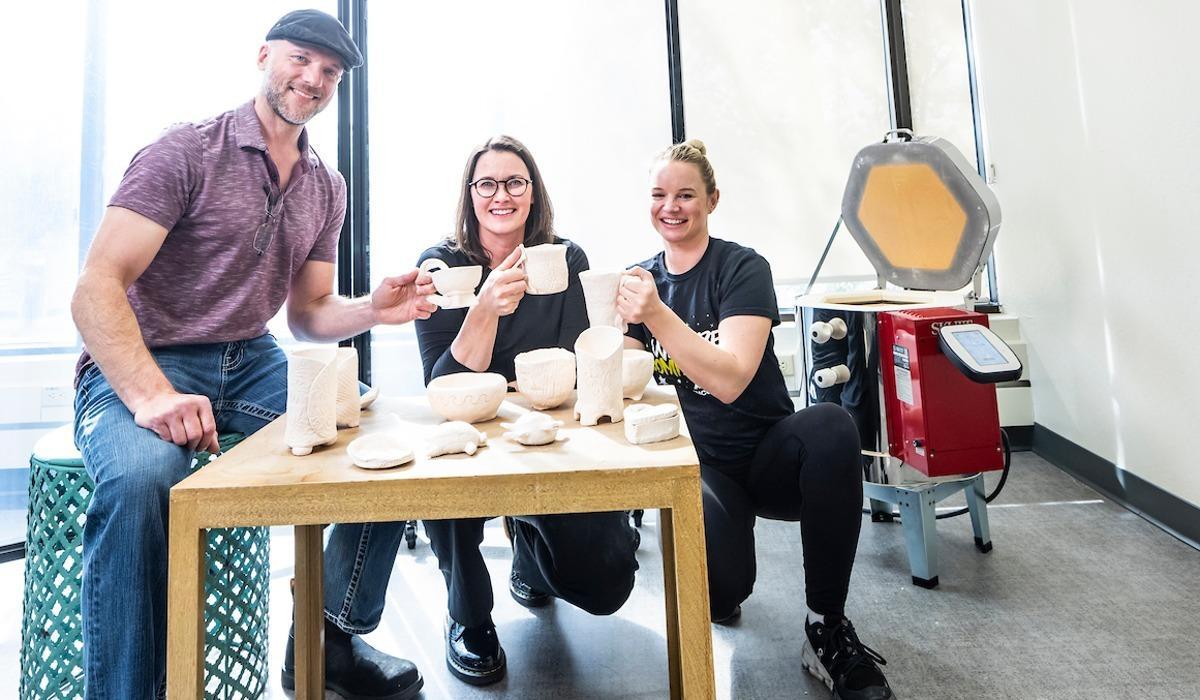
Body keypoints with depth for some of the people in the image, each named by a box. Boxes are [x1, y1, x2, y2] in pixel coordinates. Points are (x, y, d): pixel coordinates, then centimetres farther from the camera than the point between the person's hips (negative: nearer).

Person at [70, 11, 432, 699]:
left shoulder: (327, 187, 10)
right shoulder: (187, 151, -7)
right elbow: (96, 290, -14)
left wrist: (375, 309, -10)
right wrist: (152, 396, -30)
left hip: (250, 361, 5)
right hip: (140, 363, -4)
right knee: (139, 476, -37)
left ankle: (327, 639, 1)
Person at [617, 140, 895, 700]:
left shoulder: (743, 268, -8)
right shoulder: (639, 280, 5)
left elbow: (730, 380, -22)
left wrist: (657, 314, -33)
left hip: (765, 454, -1)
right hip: (696, 465, 1)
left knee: (830, 425, -36)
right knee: (720, 587, -30)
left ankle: (827, 629, -17)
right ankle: (721, 594, 12)